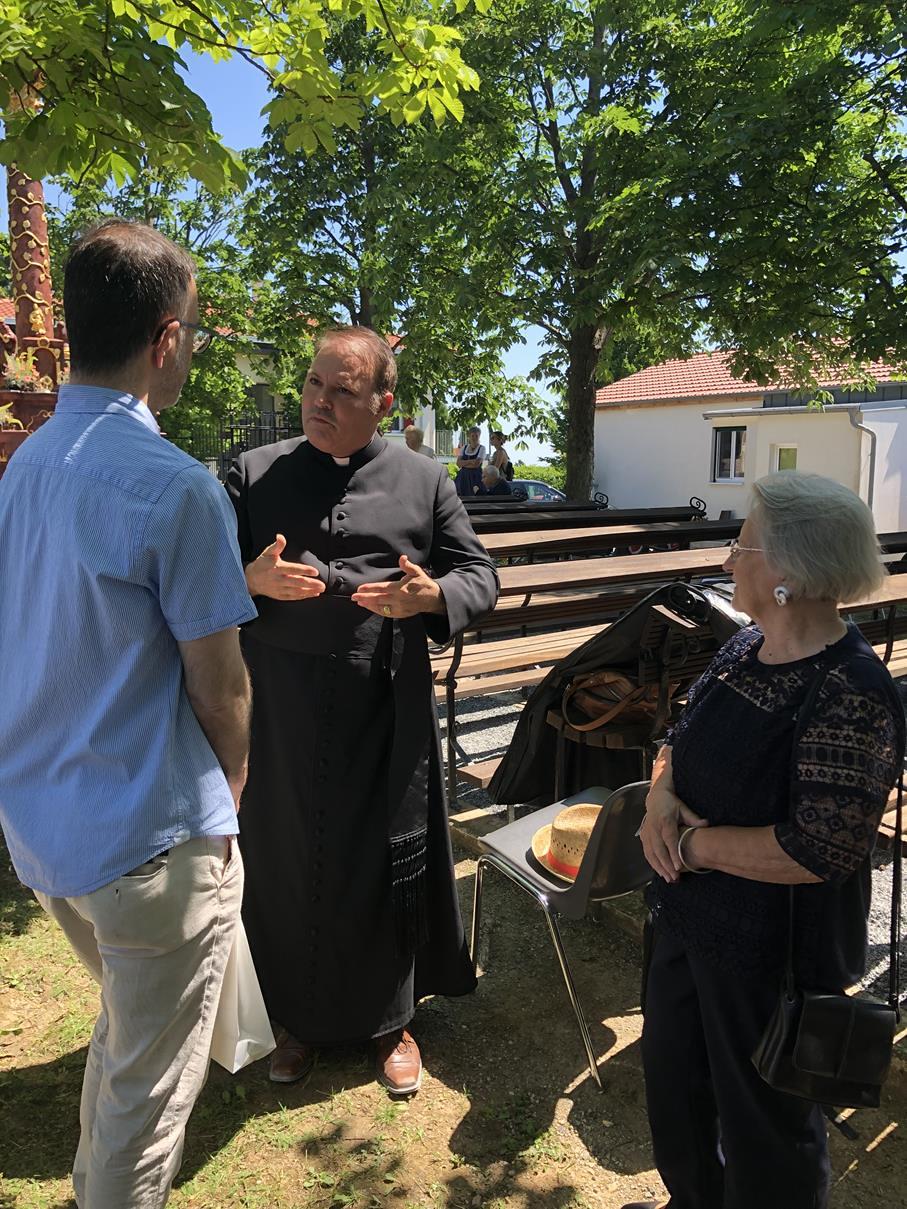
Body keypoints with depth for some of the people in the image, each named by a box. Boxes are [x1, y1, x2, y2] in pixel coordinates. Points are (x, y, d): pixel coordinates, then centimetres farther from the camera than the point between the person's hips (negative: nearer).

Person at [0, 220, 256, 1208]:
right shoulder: (175, 486, -21)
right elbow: (220, 687, -16)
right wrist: (230, 787, 4)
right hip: (150, 837, -8)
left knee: (123, 1028, 31)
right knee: (149, 1084, 13)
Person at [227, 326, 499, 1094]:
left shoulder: (425, 482, 3)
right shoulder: (255, 474, 4)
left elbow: (480, 579, 3)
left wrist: (430, 597, -18)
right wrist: (250, 579, -19)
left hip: (387, 715, 0)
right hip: (281, 713, 1)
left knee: (387, 865, 11)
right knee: (286, 864, 13)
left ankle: (389, 1018, 36)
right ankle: (298, 1016, 38)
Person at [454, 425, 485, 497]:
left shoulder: (482, 448, 1)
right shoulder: (464, 447, 12)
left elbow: (477, 464, -11)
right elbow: (458, 462, 2)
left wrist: (463, 463, -2)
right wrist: (470, 461, -11)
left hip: (475, 477, -4)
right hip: (463, 476, 4)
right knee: (462, 496, -5)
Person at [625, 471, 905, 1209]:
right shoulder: (745, 647, -1)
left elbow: (816, 850, -29)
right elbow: (682, 738, 8)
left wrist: (695, 841, -19)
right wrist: (661, 798, -12)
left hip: (774, 947, -8)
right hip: (691, 915, 9)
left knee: (763, 1118, 16)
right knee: (673, 1072, 27)